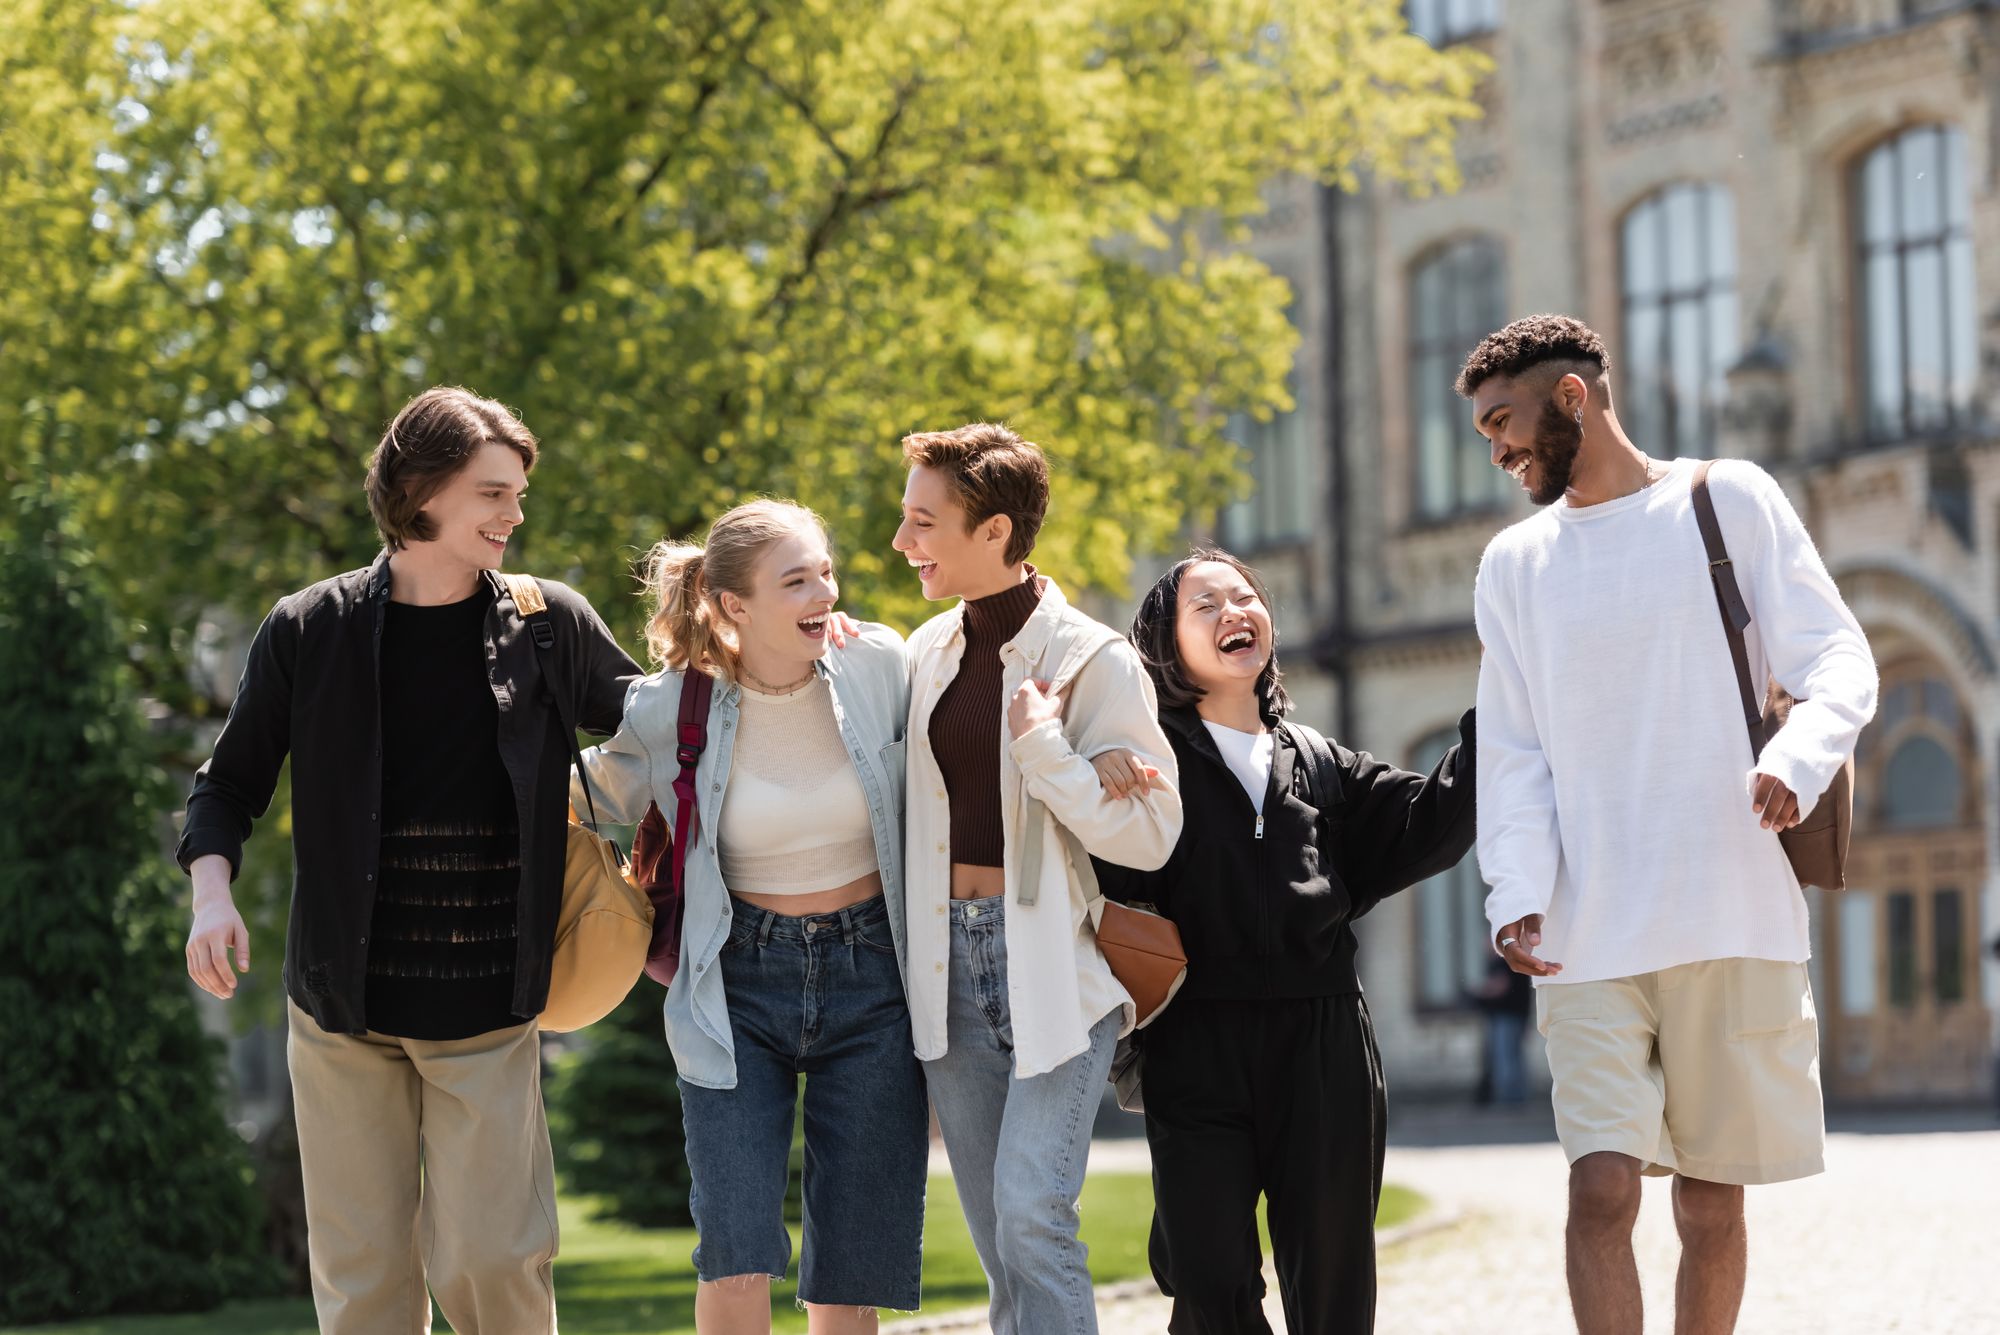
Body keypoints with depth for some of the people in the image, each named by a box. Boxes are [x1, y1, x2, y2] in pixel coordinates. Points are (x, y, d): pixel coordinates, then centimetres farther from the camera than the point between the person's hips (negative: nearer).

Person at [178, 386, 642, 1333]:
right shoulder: (308, 631, 1)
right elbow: (229, 784, 8)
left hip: (488, 1007, 0)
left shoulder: (551, 628, 3)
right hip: (343, 1004, 0)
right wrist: (212, 893, -8)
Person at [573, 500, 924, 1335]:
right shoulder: (668, 710, -9)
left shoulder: (879, 668, -5)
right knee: (736, 1264, -12)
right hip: (739, 988, -1)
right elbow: (577, 806, 9)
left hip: (871, 980, 1)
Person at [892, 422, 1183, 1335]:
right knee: (999, 1245, 7)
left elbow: (1151, 834, -9)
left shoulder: (1093, 662, -8)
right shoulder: (928, 653, 10)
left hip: (1056, 967, -6)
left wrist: (1044, 749, -21)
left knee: (1030, 1212, -17)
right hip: (954, 963, 6)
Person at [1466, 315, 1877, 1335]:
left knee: (1711, 1205, 4)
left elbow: (1840, 661, -1)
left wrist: (1797, 758, -22)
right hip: (1585, 937, 2)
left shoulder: (1730, 501, 5)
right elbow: (1512, 754, 9)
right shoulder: (1514, 565, 14)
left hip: (1735, 918, -1)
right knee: (1602, 1191, -12)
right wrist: (1517, 893, -8)